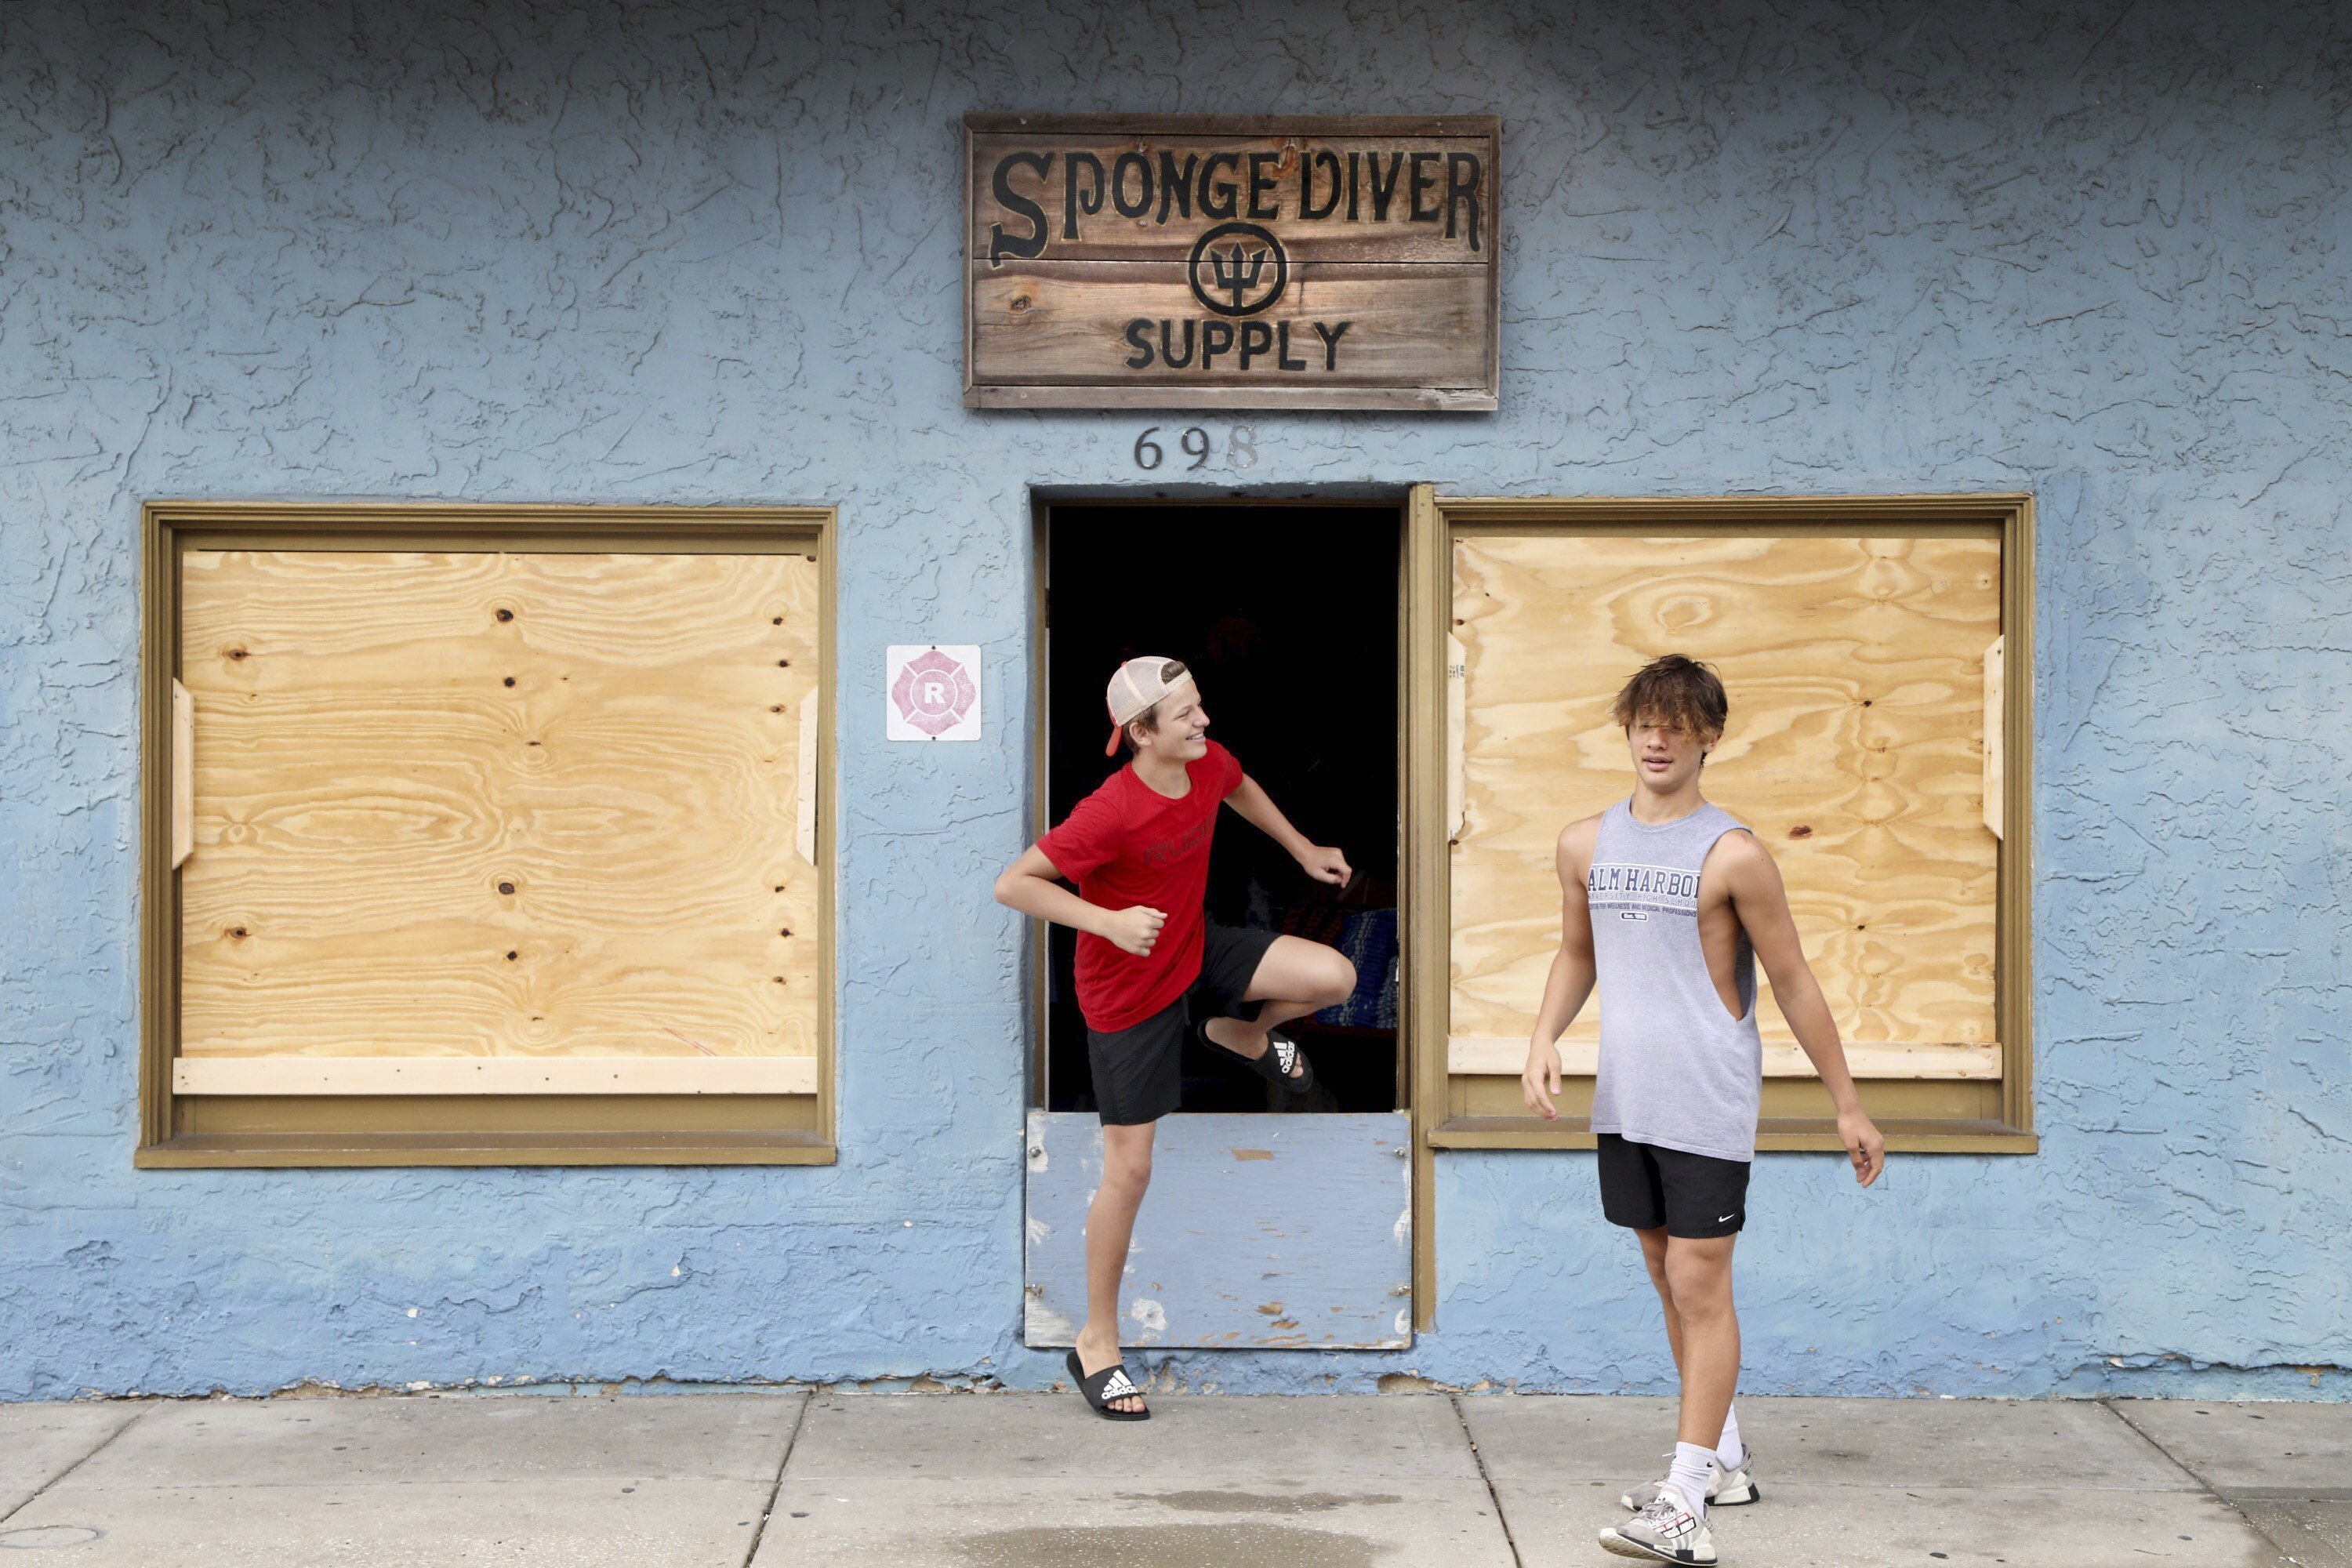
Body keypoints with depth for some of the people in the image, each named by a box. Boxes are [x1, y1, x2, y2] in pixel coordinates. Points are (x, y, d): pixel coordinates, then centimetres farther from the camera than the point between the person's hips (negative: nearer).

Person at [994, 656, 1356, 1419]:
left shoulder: (1209, 763, -11)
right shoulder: (1111, 812, -32)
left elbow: (1239, 788, 16)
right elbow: (1012, 884, -29)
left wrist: (1305, 851, 20)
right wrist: (1108, 921, -38)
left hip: (1197, 953, 6)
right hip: (1128, 994, -6)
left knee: (1335, 976, -12)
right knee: (1129, 1168, -1)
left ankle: (1243, 1033, 23)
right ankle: (1096, 1342, 16)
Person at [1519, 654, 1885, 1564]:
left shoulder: (1732, 856, -9)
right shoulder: (1586, 844, 6)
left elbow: (1793, 984, -4)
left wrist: (1848, 1107, -1)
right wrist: (1544, 1039, 3)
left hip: (1707, 1104, -6)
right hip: (1624, 1103, 6)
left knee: (1699, 1283, -7)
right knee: (1670, 1278, 14)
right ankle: (1723, 1459, 30)